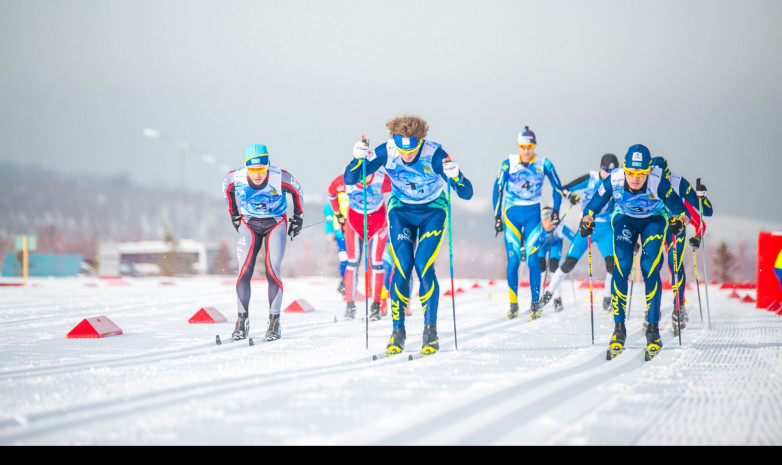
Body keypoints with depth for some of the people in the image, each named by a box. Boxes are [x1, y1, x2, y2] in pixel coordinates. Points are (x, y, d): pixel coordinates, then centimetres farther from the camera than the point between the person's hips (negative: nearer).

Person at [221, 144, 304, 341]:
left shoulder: (280, 177, -26)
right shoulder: (235, 177, -21)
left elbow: (297, 191, -3)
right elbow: (226, 189, 5)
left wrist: (298, 217, 4)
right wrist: (234, 214, 12)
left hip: (276, 223, -2)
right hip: (249, 223, 2)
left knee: (272, 271, -12)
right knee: (244, 271, -10)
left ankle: (274, 322, -5)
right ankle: (242, 321, -3)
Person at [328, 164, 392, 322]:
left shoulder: (382, 180, -29)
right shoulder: (346, 181, -24)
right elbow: (331, 192, 0)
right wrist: (338, 215, 7)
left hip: (378, 221, -1)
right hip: (354, 219, 1)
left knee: (376, 262, -5)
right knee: (353, 261, -6)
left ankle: (376, 305, 0)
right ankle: (350, 304, -2)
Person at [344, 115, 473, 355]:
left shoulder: (434, 154, -28)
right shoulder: (386, 152, -22)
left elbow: (466, 194, -28)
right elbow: (350, 179, -16)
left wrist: (456, 176, -50)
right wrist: (358, 159, -37)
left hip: (432, 212, -2)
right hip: (401, 211, 2)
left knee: (424, 267, -15)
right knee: (402, 267, -12)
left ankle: (431, 331, -5)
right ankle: (398, 331, -2)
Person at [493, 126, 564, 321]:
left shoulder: (544, 164, -4)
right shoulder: (509, 163, -5)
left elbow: (557, 187, 7)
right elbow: (498, 189, 2)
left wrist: (556, 211, 1)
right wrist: (497, 215, -1)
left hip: (532, 213, 0)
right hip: (511, 213, 0)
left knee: (532, 258, -10)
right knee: (513, 259, -5)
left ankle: (535, 304, -2)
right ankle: (513, 305, 5)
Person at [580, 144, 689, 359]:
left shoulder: (658, 182, -32)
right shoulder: (613, 181, -28)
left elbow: (678, 208, -21)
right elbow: (593, 205, -11)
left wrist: (679, 221, -40)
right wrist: (586, 220, -27)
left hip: (654, 220, -1)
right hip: (624, 220, 1)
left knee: (650, 269, -17)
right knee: (621, 267, -15)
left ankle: (653, 330, -7)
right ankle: (619, 329, -8)